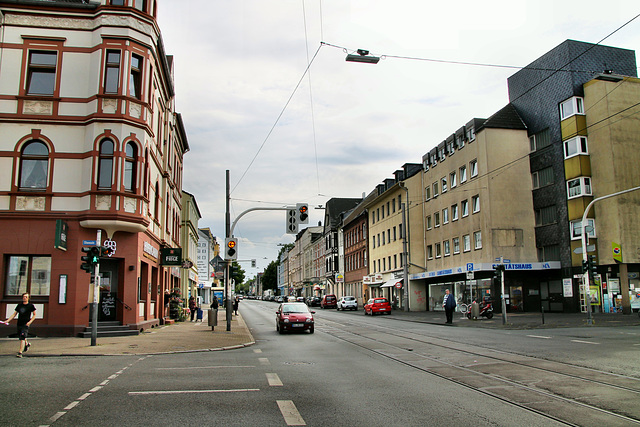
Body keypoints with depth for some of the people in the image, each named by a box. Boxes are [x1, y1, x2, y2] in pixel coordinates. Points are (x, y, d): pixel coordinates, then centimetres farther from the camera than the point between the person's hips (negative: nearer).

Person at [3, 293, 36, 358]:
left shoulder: (31, 306, -2)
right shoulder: (19, 305, 10)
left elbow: (34, 315, 3)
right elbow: (14, 314, 12)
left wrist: (30, 321, -11)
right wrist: (7, 320, 1)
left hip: (26, 324, -5)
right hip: (19, 324, 5)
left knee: (22, 338, -15)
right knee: (21, 337, 18)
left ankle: (20, 352, -16)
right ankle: (27, 344, 47)